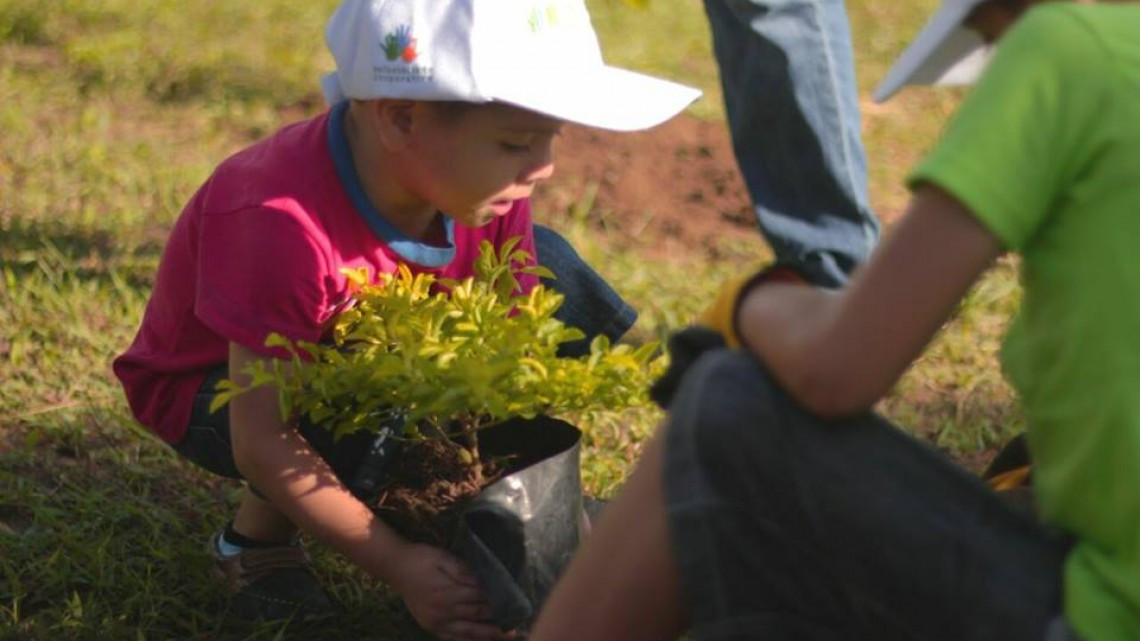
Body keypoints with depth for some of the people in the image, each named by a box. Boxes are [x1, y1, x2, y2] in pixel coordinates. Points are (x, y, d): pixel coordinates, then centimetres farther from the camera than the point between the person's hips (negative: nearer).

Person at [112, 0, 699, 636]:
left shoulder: (487, 195, -21)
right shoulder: (281, 227, -41)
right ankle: (256, 537, -7)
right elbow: (263, 444, -36)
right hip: (215, 388, -6)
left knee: (547, 267, -9)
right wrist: (400, 566, -37)